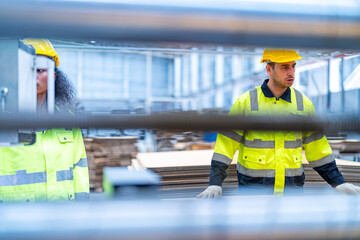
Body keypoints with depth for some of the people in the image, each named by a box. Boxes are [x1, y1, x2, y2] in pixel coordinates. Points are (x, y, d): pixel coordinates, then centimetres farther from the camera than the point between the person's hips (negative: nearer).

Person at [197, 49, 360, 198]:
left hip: (292, 186, 3)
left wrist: (339, 184, 9)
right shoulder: (246, 103, -5)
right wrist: (214, 184, -14)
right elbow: (225, 144, -5)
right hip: (253, 187, -2)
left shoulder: (304, 104, 4)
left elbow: (317, 148, 12)